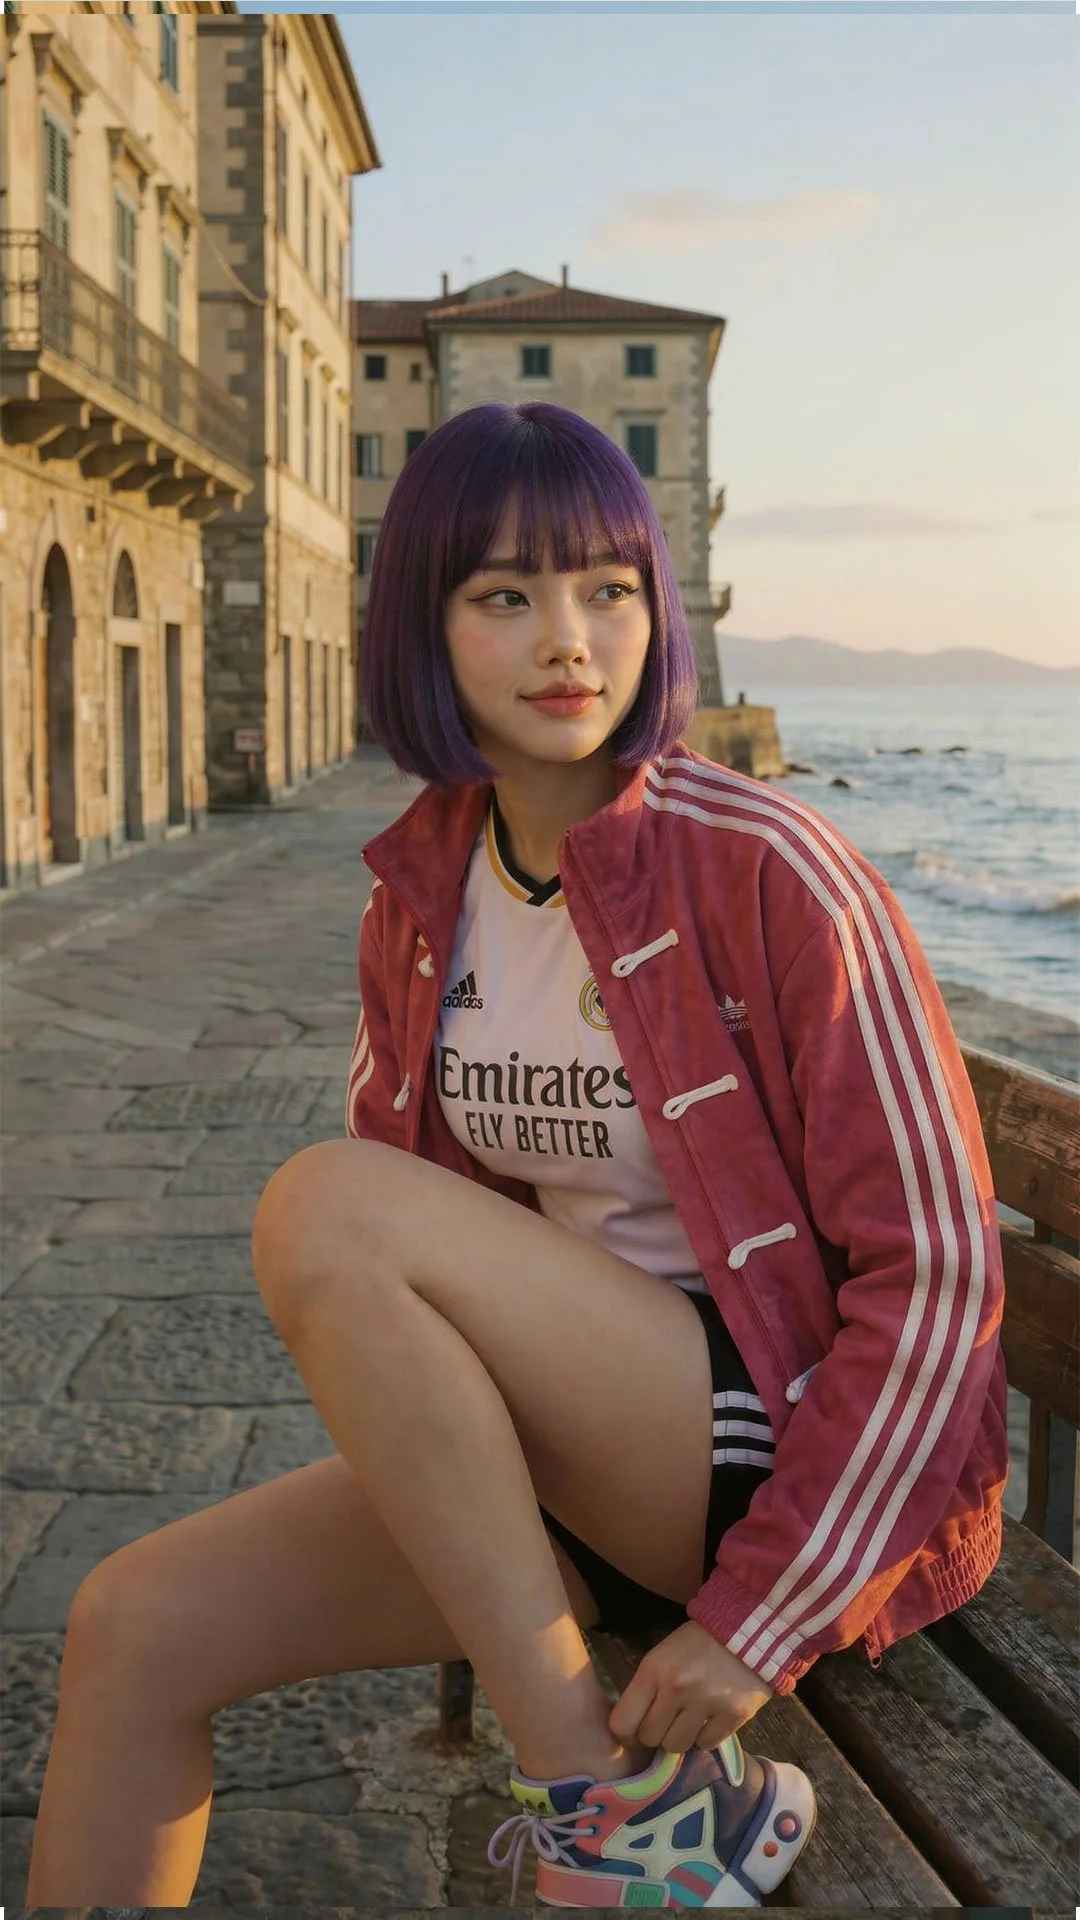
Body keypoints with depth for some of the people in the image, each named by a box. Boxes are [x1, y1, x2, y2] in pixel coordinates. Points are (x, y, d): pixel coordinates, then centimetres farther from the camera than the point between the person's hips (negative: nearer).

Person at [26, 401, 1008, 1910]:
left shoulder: (767, 872, -16)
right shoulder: (419, 893, 3)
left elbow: (935, 1271, -15)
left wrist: (758, 1623, -15)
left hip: (785, 1457, -6)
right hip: (564, 1475, 6)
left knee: (319, 1203, -24)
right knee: (136, 1629, -9)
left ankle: (600, 1799, -13)